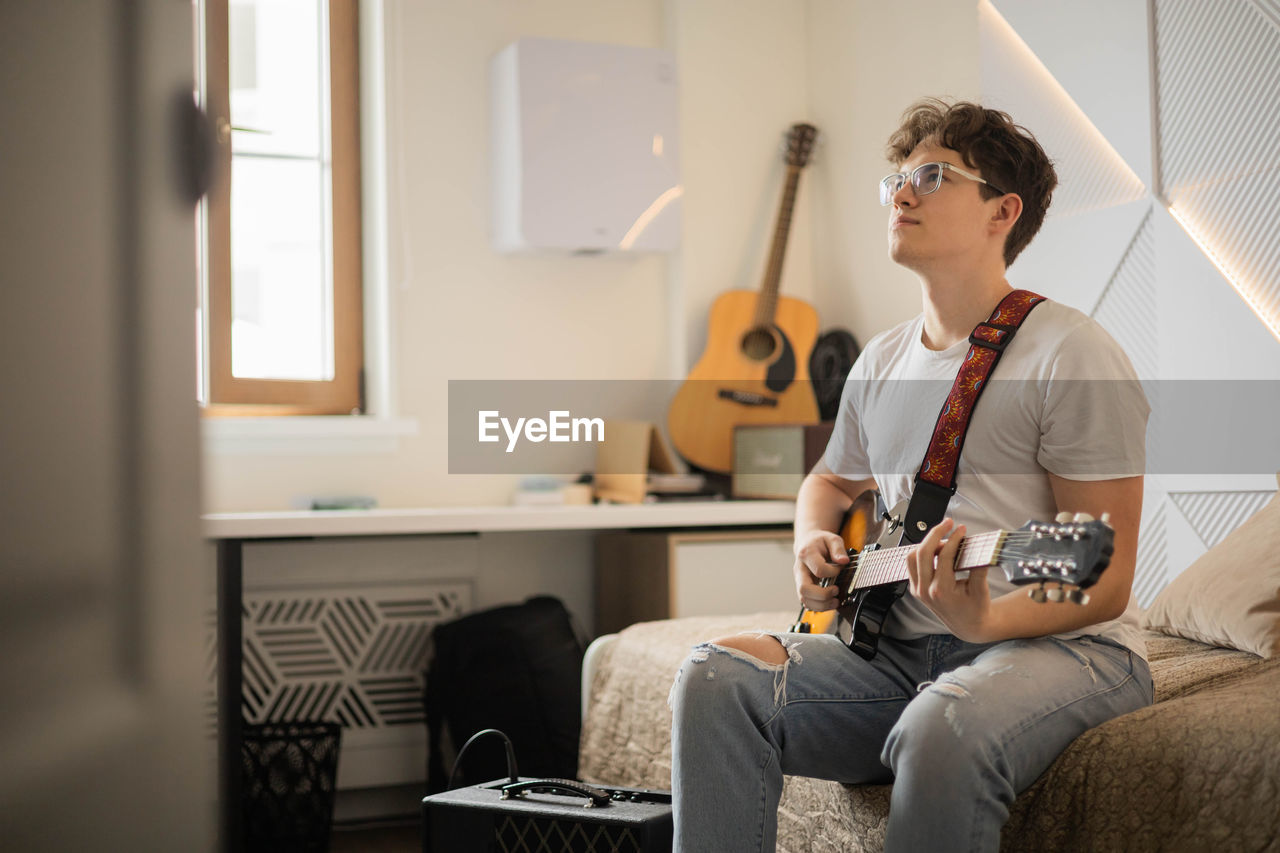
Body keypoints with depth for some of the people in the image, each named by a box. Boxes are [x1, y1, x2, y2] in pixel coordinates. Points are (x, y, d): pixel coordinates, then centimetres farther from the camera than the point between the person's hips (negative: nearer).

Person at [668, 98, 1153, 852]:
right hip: (900, 644, 6)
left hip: (1063, 647, -5)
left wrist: (985, 621, -31)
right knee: (718, 679, -19)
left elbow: (1104, 581, -12)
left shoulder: (1070, 356, -8)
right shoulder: (882, 361, 14)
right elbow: (833, 481, 32)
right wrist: (815, 542, 7)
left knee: (942, 731, -39)